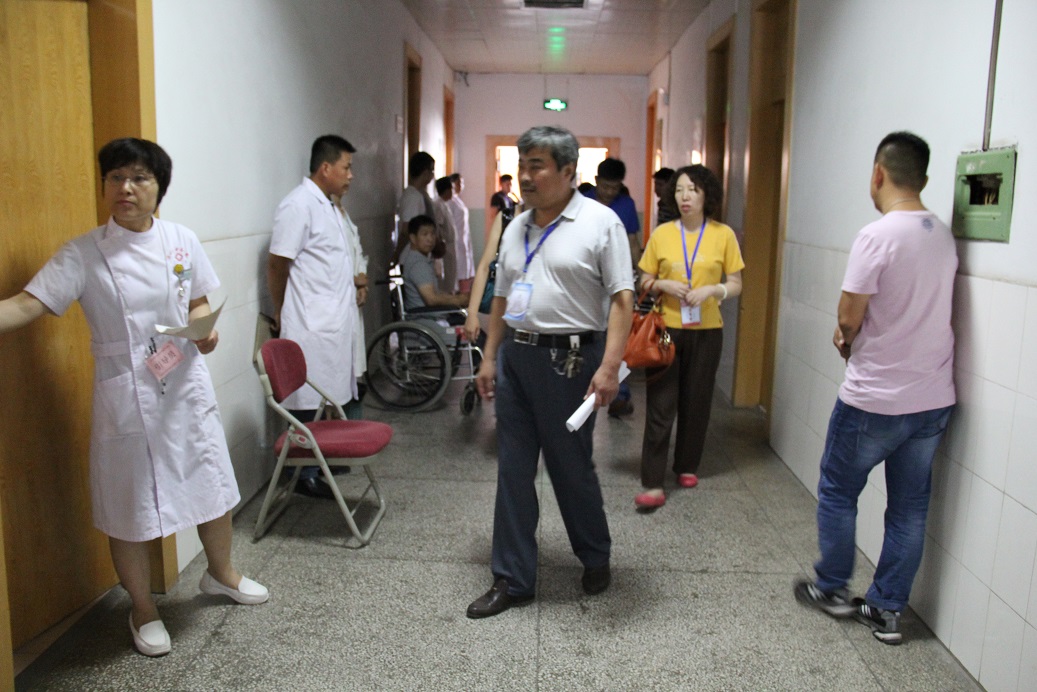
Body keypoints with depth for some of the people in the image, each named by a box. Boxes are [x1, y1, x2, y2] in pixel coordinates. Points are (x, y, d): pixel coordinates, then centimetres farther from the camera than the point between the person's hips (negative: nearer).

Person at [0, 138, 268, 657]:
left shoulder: (182, 241, 0)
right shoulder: (83, 254, -9)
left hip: (187, 387, 3)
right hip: (125, 397, -3)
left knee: (213, 487, 15)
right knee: (130, 508, 8)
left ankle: (220, 574, 43)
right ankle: (144, 610, 32)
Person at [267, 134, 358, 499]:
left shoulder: (328, 205, 15)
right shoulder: (298, 205, -15)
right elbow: (277, 264, -13)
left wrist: (354, 282, 11)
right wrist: (281, 315, -4)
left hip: (335, 322, 9)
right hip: (311, 325, -9)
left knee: (328, 397, 16)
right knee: (309, 402, -2)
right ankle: (306, 474, 9)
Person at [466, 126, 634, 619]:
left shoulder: (599, 222, -6)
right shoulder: (516, 228, 14)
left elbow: (621, 298, -12)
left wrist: (610, 366, -20)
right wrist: (489, 357, 15)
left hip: (569, 360, -6)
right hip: (515, 356, 6)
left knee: (571, 468, 6)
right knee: (513, 471, 9)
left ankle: (596, 557, 33)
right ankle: (512, 579, 21)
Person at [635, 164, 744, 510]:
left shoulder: (723, 235, 0)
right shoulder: (661, 234, 2)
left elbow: (736, 284, 4)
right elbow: (645, 281, 8)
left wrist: (712, 289, -14)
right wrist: (665, 285, -11)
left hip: (706, 331, 1)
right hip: (666, 328, 0)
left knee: (696, 402, 11)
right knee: (660, 405, -4)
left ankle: (687, 466, 31)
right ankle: (653, 484, -1)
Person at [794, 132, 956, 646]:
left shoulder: (877, 235, -18)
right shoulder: (943, 237, 5)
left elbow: (849, 319, -16)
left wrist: (848, 336, 5)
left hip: (874, 400, -6)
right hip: (934, 399, 7)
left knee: (837, 493, 14)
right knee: (909, 509, 14)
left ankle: (833, 589, 27)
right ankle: (887, 610, 24)